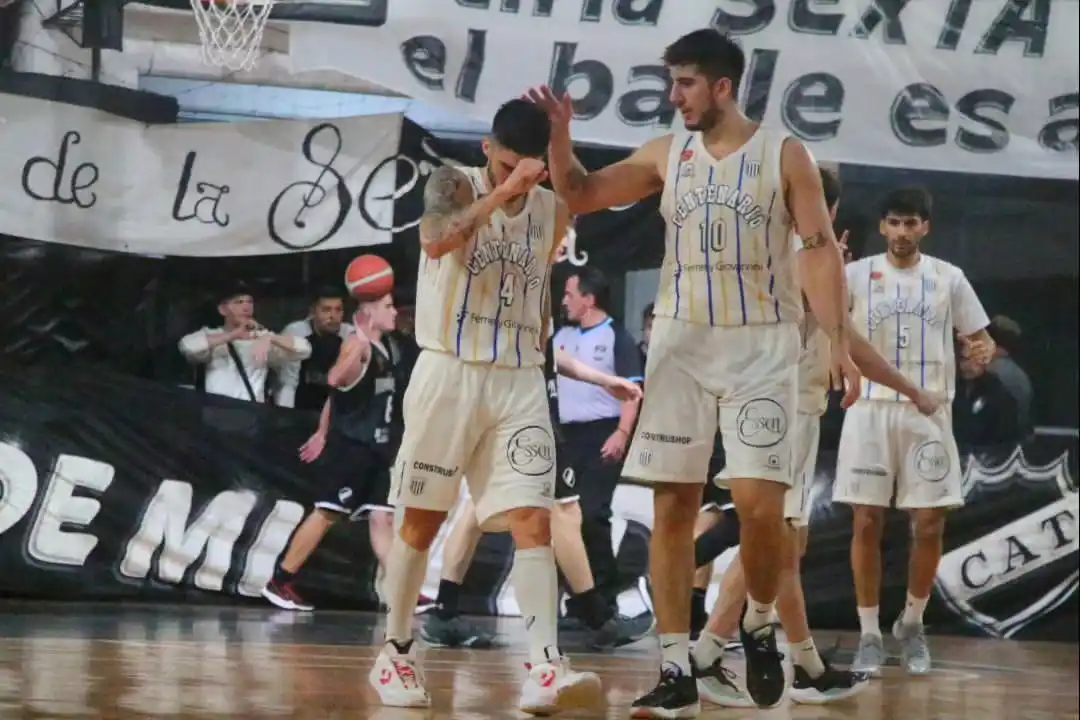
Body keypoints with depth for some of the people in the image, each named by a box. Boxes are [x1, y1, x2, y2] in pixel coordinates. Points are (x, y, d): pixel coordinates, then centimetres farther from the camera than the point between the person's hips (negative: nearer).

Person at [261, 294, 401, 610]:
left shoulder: (383, 348, 14)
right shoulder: (357, 344, -13)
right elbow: (335, 381, -32)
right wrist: (362, 342, -43)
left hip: (376, 447, 8)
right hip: (349, 445, -8)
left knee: (384, 517, 3)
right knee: (328, 513, -7)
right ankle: (279, 582, 0)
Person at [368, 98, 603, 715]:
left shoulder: (554, 212, 8)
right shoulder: (454, 185, -6)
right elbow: (436, 241, -27)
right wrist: (500, 193, -32)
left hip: (519, 381, 3)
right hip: (450, 373, -3)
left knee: (534, 520, -11)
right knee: (421, 521, 6)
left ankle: (546, 669, -21)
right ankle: (397, 654, 22)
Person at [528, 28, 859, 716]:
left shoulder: (784, 154, -3)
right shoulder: (667, 154, 7)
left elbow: (820, 249, -5)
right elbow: (580, 195, 13)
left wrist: (839, 341, -14)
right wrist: (559, 134, -4)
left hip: (762, 348, -3)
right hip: (682, 345, 3)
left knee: (760, 504, -14)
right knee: (673, 506, -1)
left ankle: (759, 626, 15)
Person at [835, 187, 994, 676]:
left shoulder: (949, 278, 5)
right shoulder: (856, 274, 1)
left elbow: (979, 338, 9)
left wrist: (982, 351, -15)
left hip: (928, 412, 1)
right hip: (871, 407, -1)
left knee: (929, 525, 0)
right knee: (867, 522, -1)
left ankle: (912, 625, 21)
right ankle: (870, 636, 8)